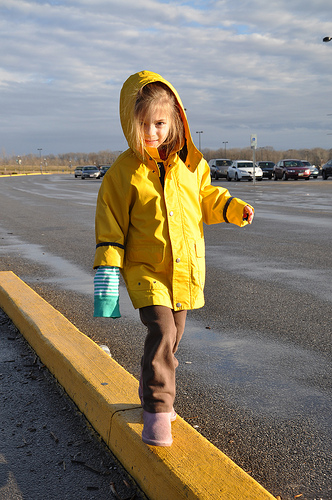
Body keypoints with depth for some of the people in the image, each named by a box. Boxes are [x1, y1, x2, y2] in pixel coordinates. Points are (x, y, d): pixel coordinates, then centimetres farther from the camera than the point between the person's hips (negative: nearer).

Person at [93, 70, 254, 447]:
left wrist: (234, 208, -1)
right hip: (145, 269, -4)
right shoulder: (124, 171, -9)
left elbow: (206, 197, 18)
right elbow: (110, 225, -6)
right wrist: (107, 272, -10)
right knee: (160, 331, -17)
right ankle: (157, 409, -4)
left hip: (186, 268, 4)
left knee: (173, 337, 14)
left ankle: (155, 392, 35)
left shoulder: (190, 163, 2)